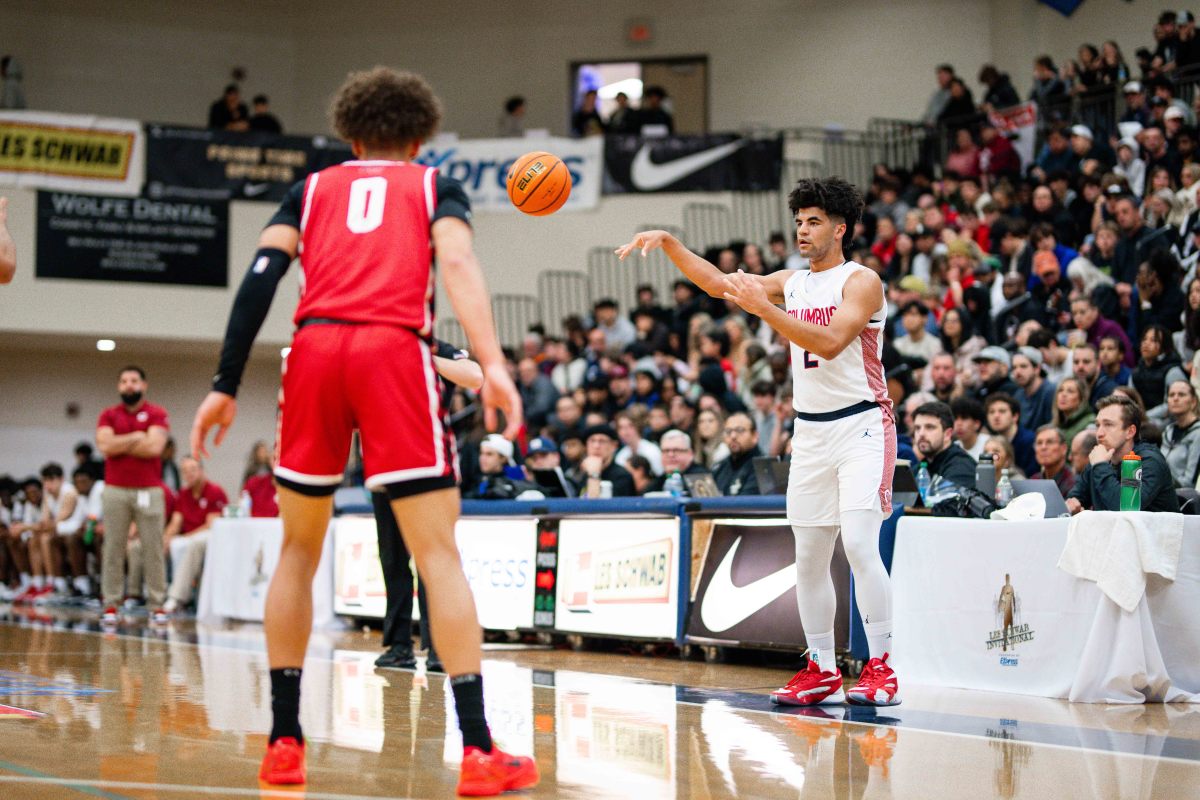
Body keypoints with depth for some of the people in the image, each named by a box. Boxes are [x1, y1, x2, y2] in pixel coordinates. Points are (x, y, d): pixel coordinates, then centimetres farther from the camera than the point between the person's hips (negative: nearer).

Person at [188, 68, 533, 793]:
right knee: (439, 555, -3)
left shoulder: (313, 189, 25)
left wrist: (226, 387, 8)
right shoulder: (434, 186, 20)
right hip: (396, 351, -2)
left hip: (314, 350, 2)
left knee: (299, 551, 16)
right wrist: (492, 364, -13)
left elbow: (261, 277, 10)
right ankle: (479, 750, -11)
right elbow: (457, 262, -1)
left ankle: (284, 743, 13)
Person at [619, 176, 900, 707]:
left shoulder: (861, 281, -8)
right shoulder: (791, 284, 12)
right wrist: (668, 244, -6)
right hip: (810, 430, 7)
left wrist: (763, 308, -29)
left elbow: (829, 342, -22)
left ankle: (880, 667, -12)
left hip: (861, 425, -7)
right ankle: (822, 672, 14)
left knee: (859, 545, -18)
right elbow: (718, 284, 7)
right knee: (809, 557, 6)